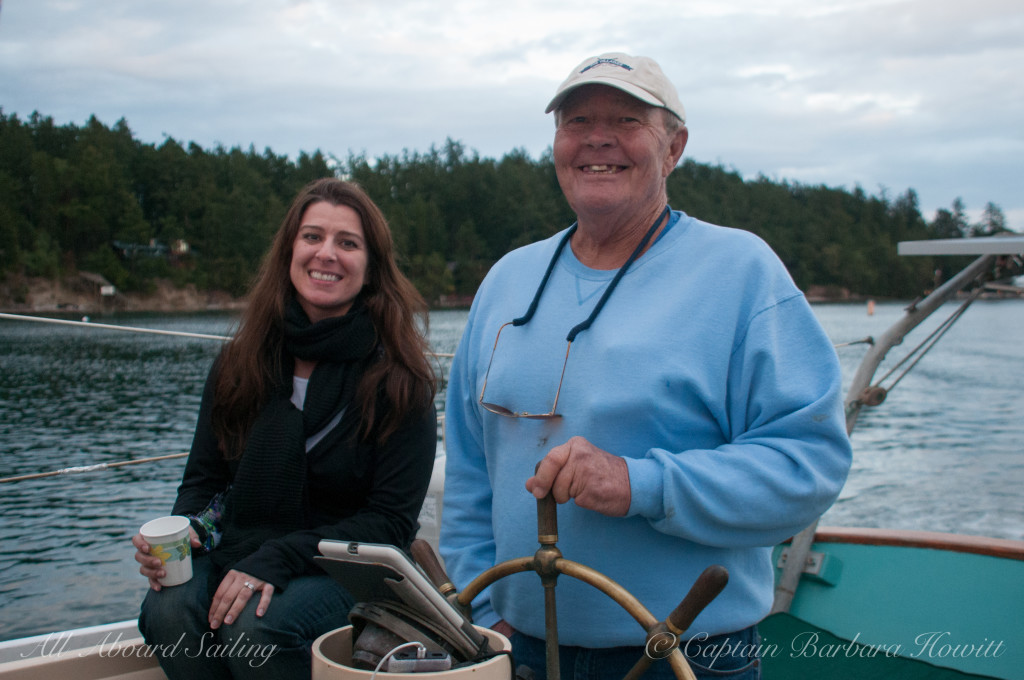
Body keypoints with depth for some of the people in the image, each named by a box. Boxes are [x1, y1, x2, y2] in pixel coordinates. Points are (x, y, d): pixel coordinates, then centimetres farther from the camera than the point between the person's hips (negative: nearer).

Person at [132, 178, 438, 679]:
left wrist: (277, 561, -19)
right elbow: (203, 477, 13)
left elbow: (391, 521, -10)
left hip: (343, 570, -3)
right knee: (168, 610, -28)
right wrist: (183, 532, -10)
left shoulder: (397, 376, -8)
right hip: (233, 555, 4)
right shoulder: (240, 363, 6)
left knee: (254, 626, -32)